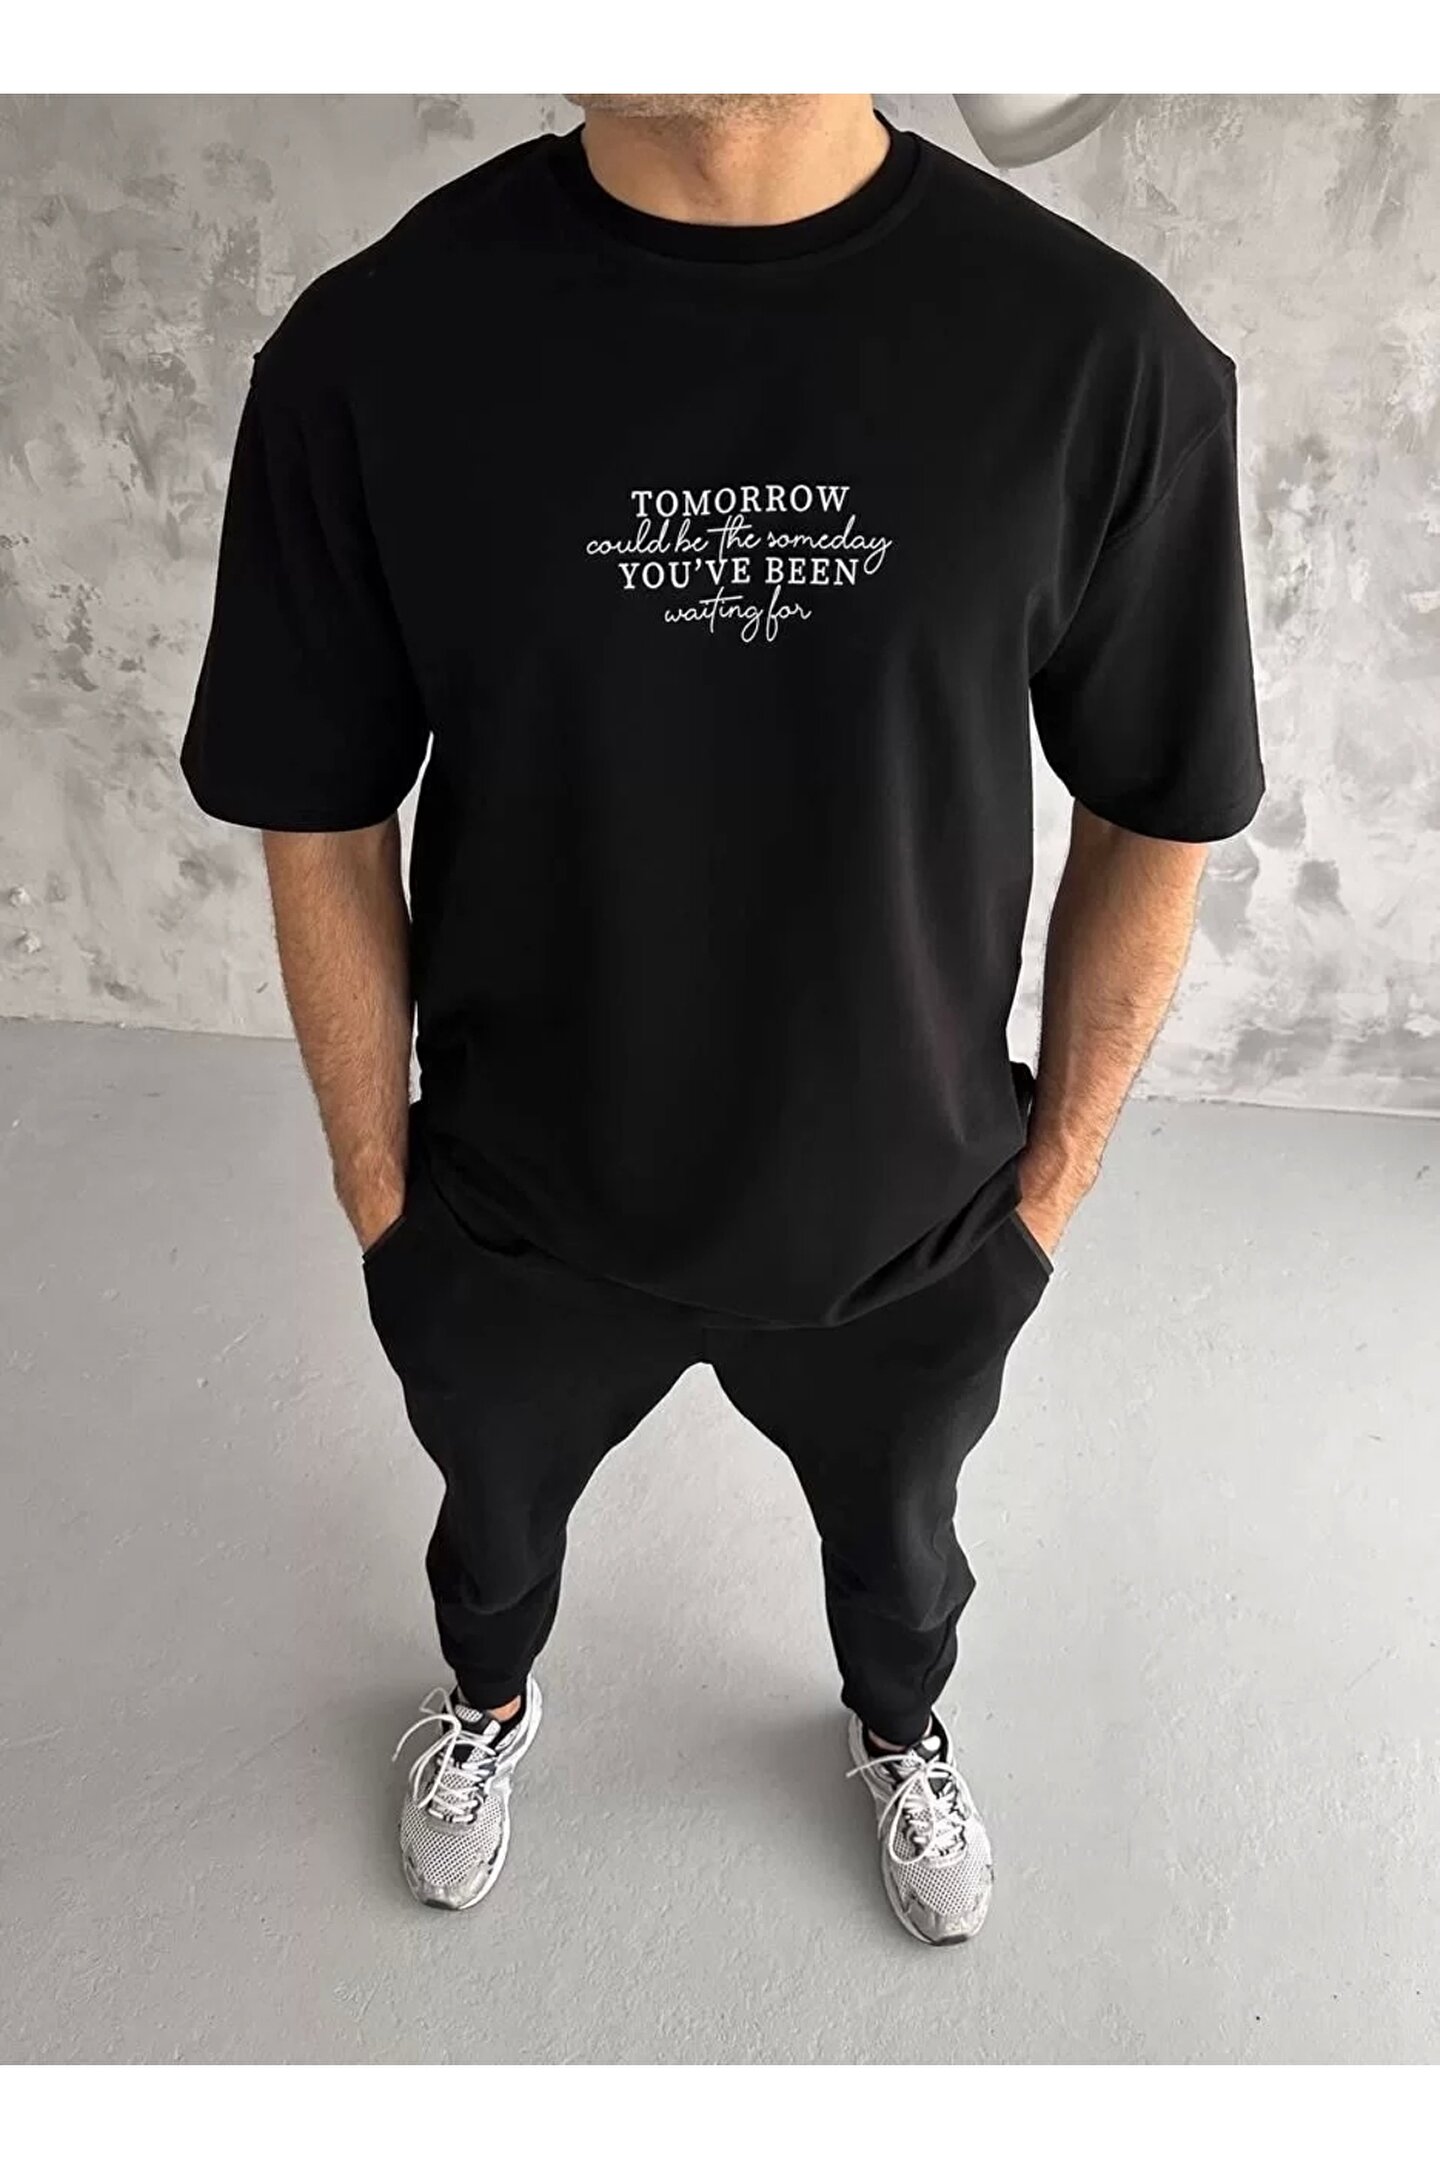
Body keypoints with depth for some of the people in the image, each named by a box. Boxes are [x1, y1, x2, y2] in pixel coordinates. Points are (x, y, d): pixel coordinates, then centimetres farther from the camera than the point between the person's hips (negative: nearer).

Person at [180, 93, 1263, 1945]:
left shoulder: (1100, 356, -20)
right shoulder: (372, 352, -19)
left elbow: (1151, 821, -7)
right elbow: (320, 828, -8)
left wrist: (1050, 1180, -1)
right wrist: (382, 1200, -1)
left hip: (908, 1227, 0)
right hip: (517, 1220, 1)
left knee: (893, 1534, 29)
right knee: (498, 1510, 30)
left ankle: (900, 1727, 66)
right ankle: (489, 1699, 67)